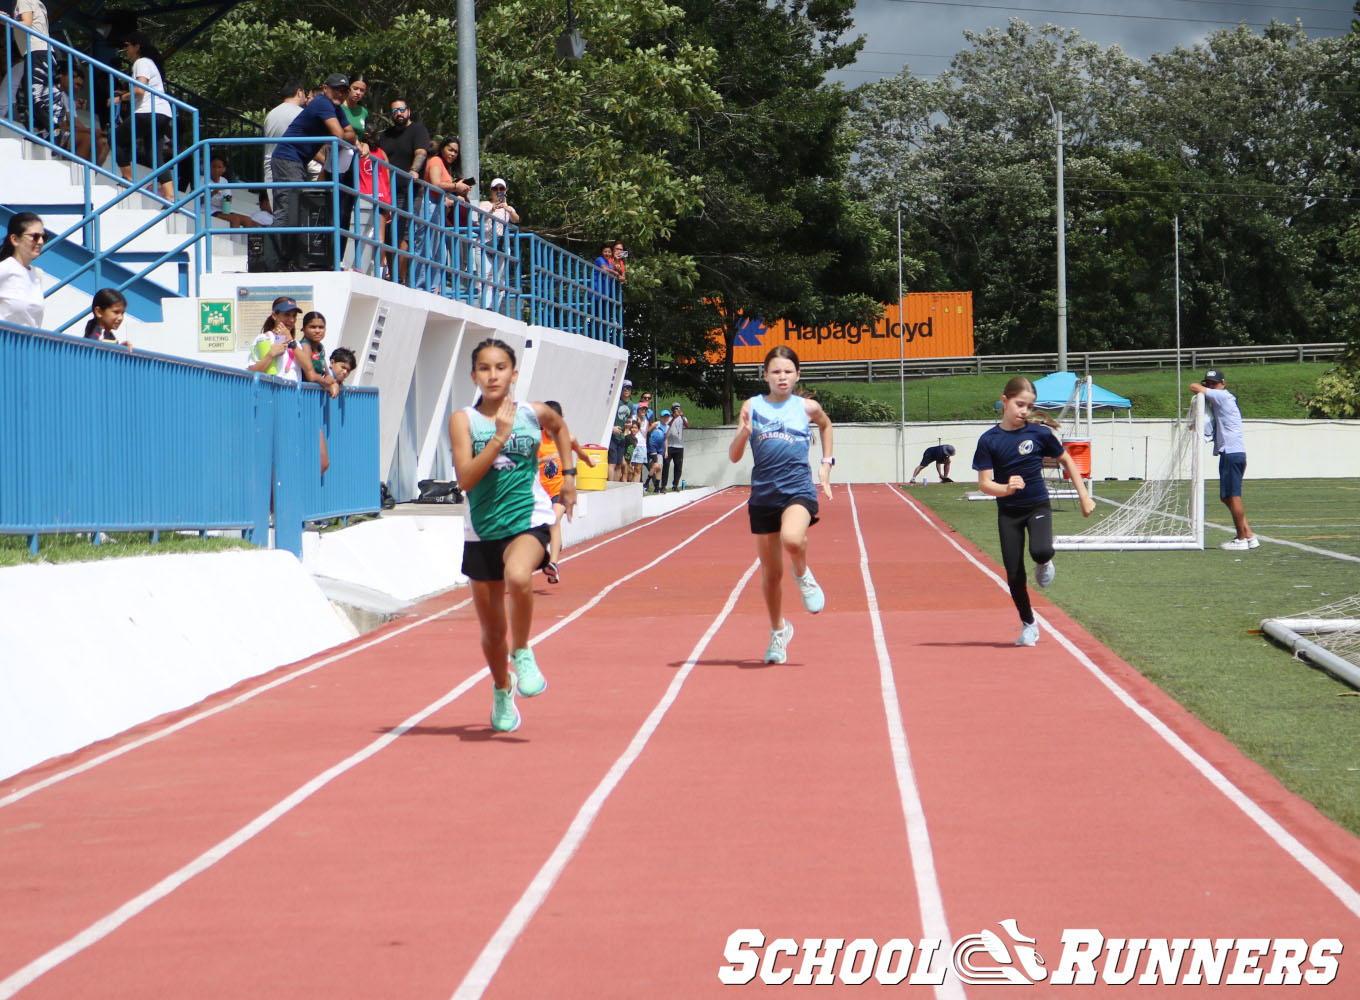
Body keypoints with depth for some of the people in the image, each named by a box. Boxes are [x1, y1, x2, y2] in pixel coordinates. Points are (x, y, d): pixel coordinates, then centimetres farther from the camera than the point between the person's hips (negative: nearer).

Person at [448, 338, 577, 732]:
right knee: (492, 630, 9)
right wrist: (500, 436, -23)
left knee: (518, 577, -36)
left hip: (529, 521, -1)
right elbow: (465, 478, -17)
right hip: (482, 531, 1)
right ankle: (502, 694, 36)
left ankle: (523, 654, -12)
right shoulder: (463, 420, -5)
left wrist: (569, 474, 19)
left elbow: (560, 427, 26)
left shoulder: (533, 414, 1)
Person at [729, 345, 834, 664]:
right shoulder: (753, 406, 5)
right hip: (763, 494, 2)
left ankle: (803, 575, 0)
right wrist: (744, 433, -18)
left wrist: (826, 464, 21)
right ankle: (778, 631, 31)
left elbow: (826, 425, 30)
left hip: (799, 490, -2)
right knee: (770, 572, 9)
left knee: (792, 539, -34)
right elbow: (734, 456, 2)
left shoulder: (807, 407, 6)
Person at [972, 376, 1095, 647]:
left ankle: (1044, 564, 8)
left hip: (1038, 506, -1)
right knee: (1014, 575, 0)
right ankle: (1028, 624, 22)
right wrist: (1007, 488, -30)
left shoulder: (1039, 433, -4)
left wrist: (1084, 496, 6)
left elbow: (1067, 461, 9)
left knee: (1041, 551, -30)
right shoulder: (989, 440, -7)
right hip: (1008, 512, 1)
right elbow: (984, 483, -9)